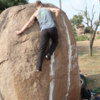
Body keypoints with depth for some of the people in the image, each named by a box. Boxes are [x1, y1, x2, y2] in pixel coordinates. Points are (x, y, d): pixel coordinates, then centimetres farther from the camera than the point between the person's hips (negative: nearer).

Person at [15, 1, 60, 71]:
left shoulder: (36, 13, 20)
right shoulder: (47, 9, 23)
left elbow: (28, 23, 14)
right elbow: (57, 10, 12)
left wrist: (21, 31, 17)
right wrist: (55, 19, 22)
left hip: (44, 30, 0)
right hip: (52, 28, 0)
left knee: (42, 49, -2)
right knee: (55, 42, 27)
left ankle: (38, 67, -14)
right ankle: (49, 54, 4)